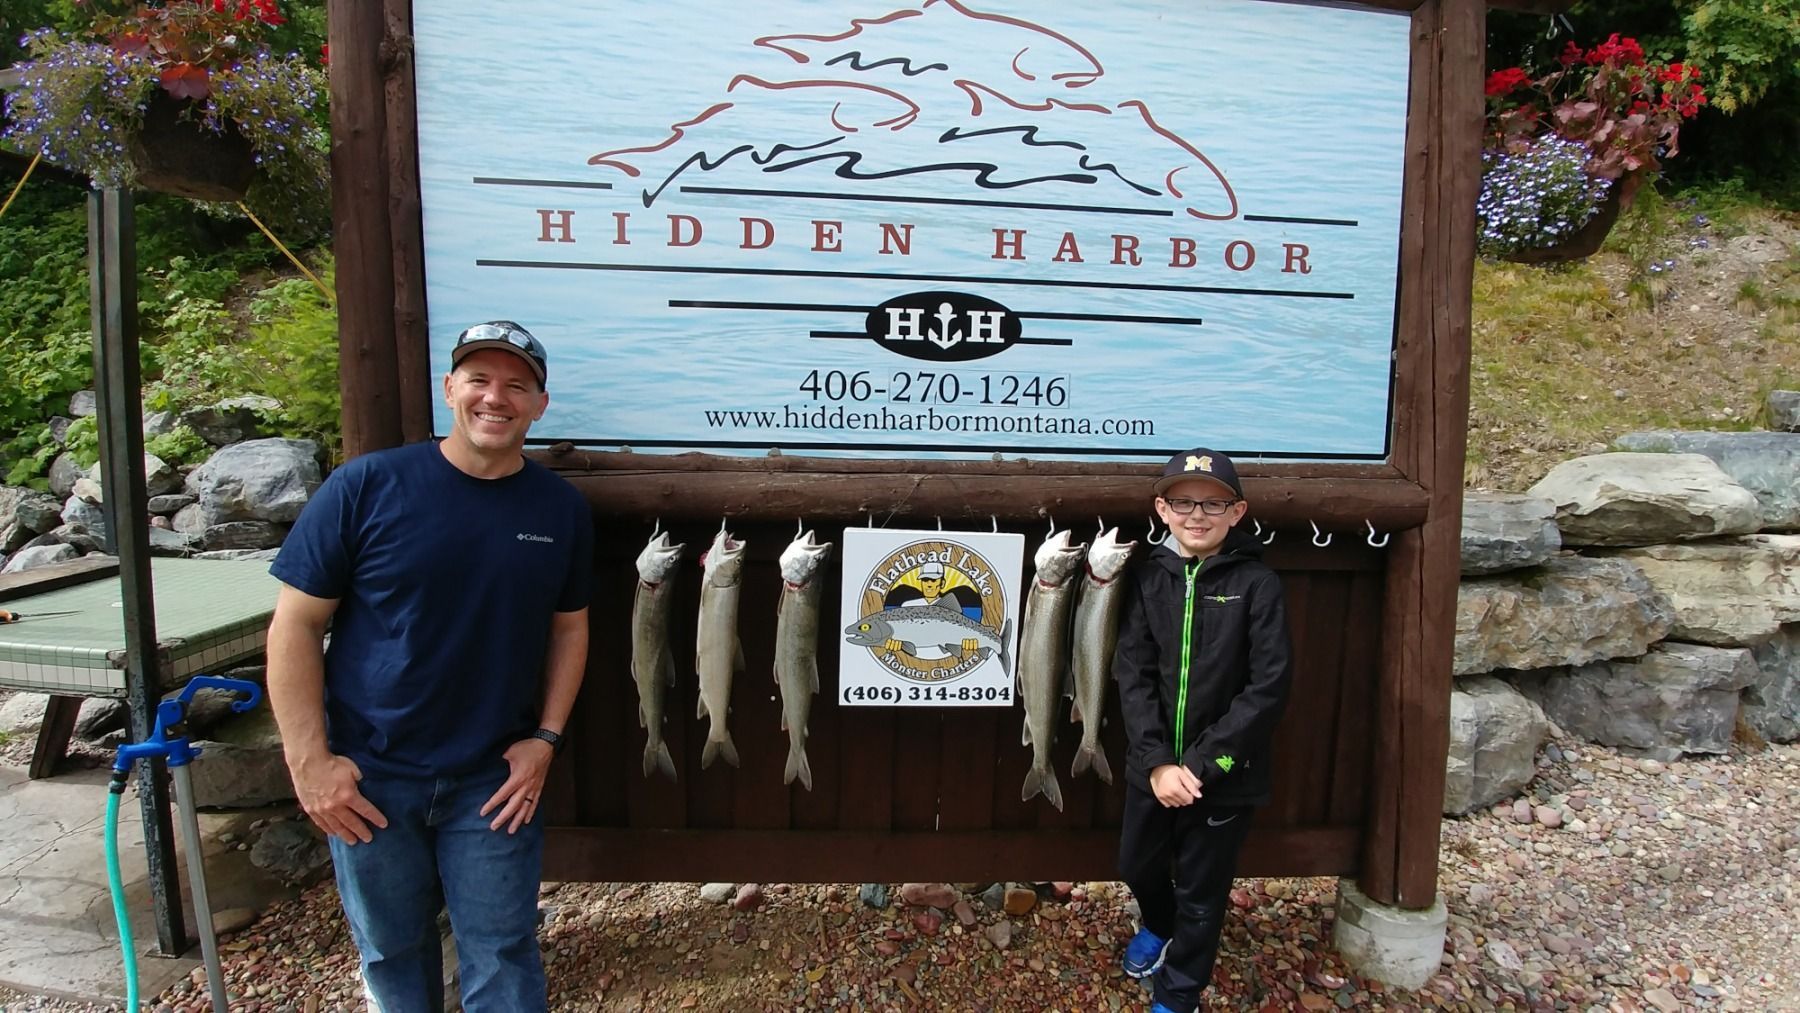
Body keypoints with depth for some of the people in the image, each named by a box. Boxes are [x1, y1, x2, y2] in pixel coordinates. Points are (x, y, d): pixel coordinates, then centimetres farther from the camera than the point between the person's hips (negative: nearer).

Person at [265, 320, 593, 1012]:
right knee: (391, 947, 19)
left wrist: (545, 739, -2)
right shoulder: (367, 487, -11)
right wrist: (309, 761, -11)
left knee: (502, 955, 9)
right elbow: (296, 624, -8)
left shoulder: (561, 508, -2)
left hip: (496, 778, 1)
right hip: (368, 776, -1)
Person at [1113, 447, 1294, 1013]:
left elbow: (1269, 687, -14)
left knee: (1201, 892, 12)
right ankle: (1160, 925, 54)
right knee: (1137, 866, 20)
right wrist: (1157, 763, -17)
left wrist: (1201, 765, -18)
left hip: (1223, 774, -3)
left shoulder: (1257, 584, -11)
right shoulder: (1146, 578, -3)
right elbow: (1133, 674, -7)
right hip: (1152, 767, 3)